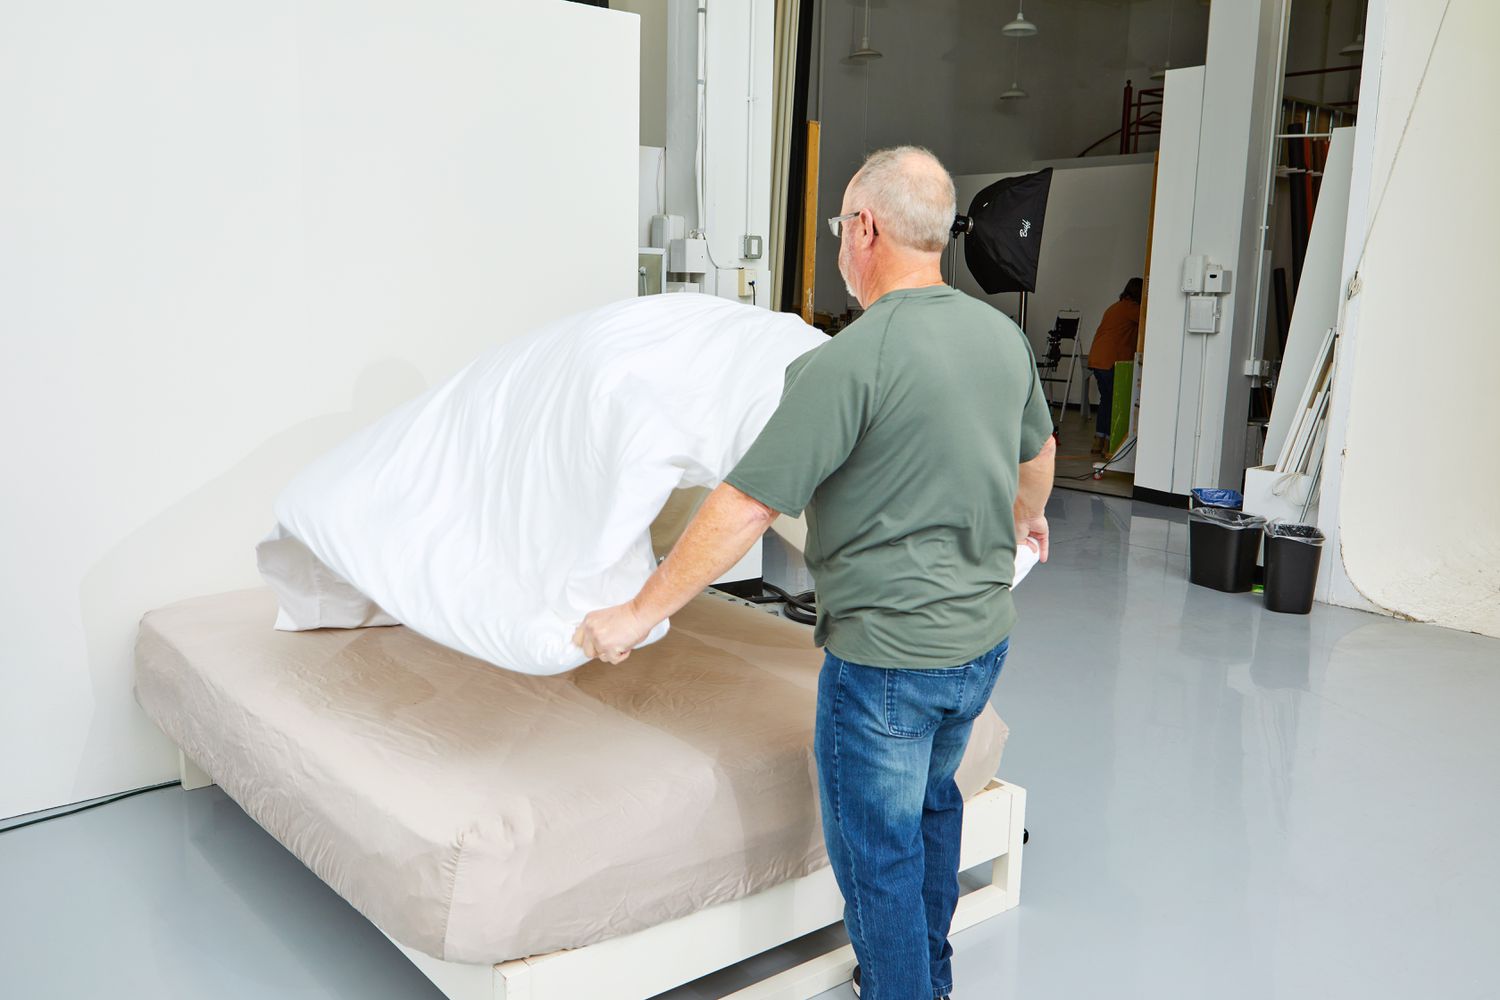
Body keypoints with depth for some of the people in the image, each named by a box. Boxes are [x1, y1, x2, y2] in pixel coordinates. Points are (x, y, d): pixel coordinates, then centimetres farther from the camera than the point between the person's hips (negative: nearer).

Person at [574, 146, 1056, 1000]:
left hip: (889, 656, -8)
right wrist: (1025, 517, 41)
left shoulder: (850, 361, -23)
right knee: (932, 804, 27)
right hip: (985, 636, 9)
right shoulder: (1003, 335, 1)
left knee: (878, 848, 10)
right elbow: (1038, 450, 20)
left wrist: (640, 615, -15)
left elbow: (747, 509, -24)